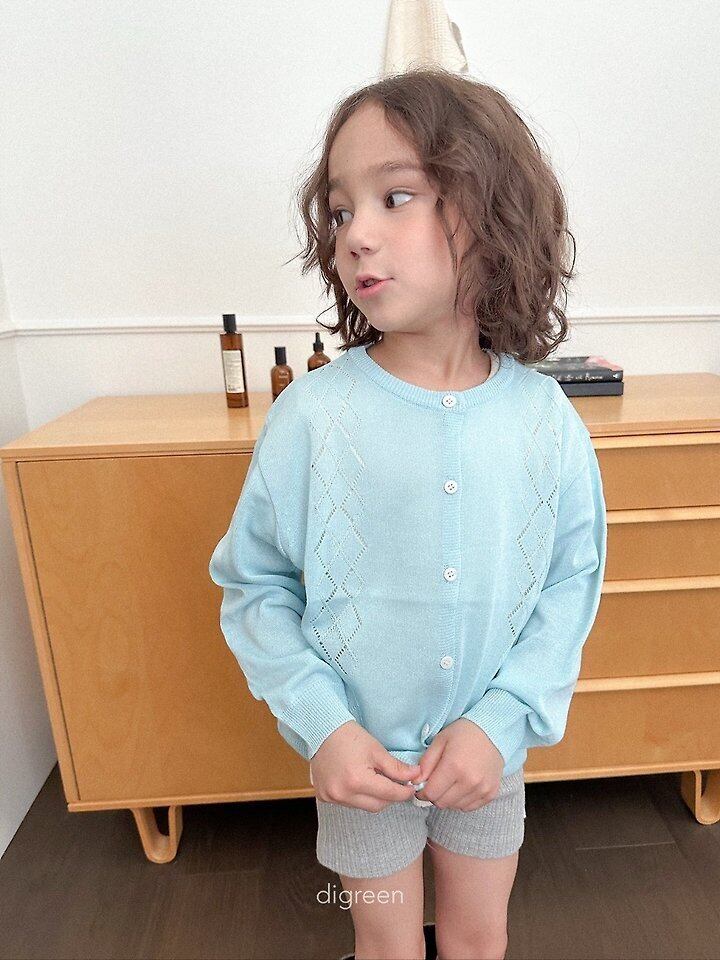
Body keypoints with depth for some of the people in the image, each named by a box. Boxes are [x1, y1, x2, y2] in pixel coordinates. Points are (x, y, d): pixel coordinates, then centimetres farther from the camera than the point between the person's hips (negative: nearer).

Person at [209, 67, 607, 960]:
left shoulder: (545, 418, -14)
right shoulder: (311, 413, -20)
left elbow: (572, 582, -7)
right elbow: (253, 583, -11)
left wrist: (502, 720, -15)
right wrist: (320, 724, -18)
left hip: (489, 752, 2)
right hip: (359, 756, -1)